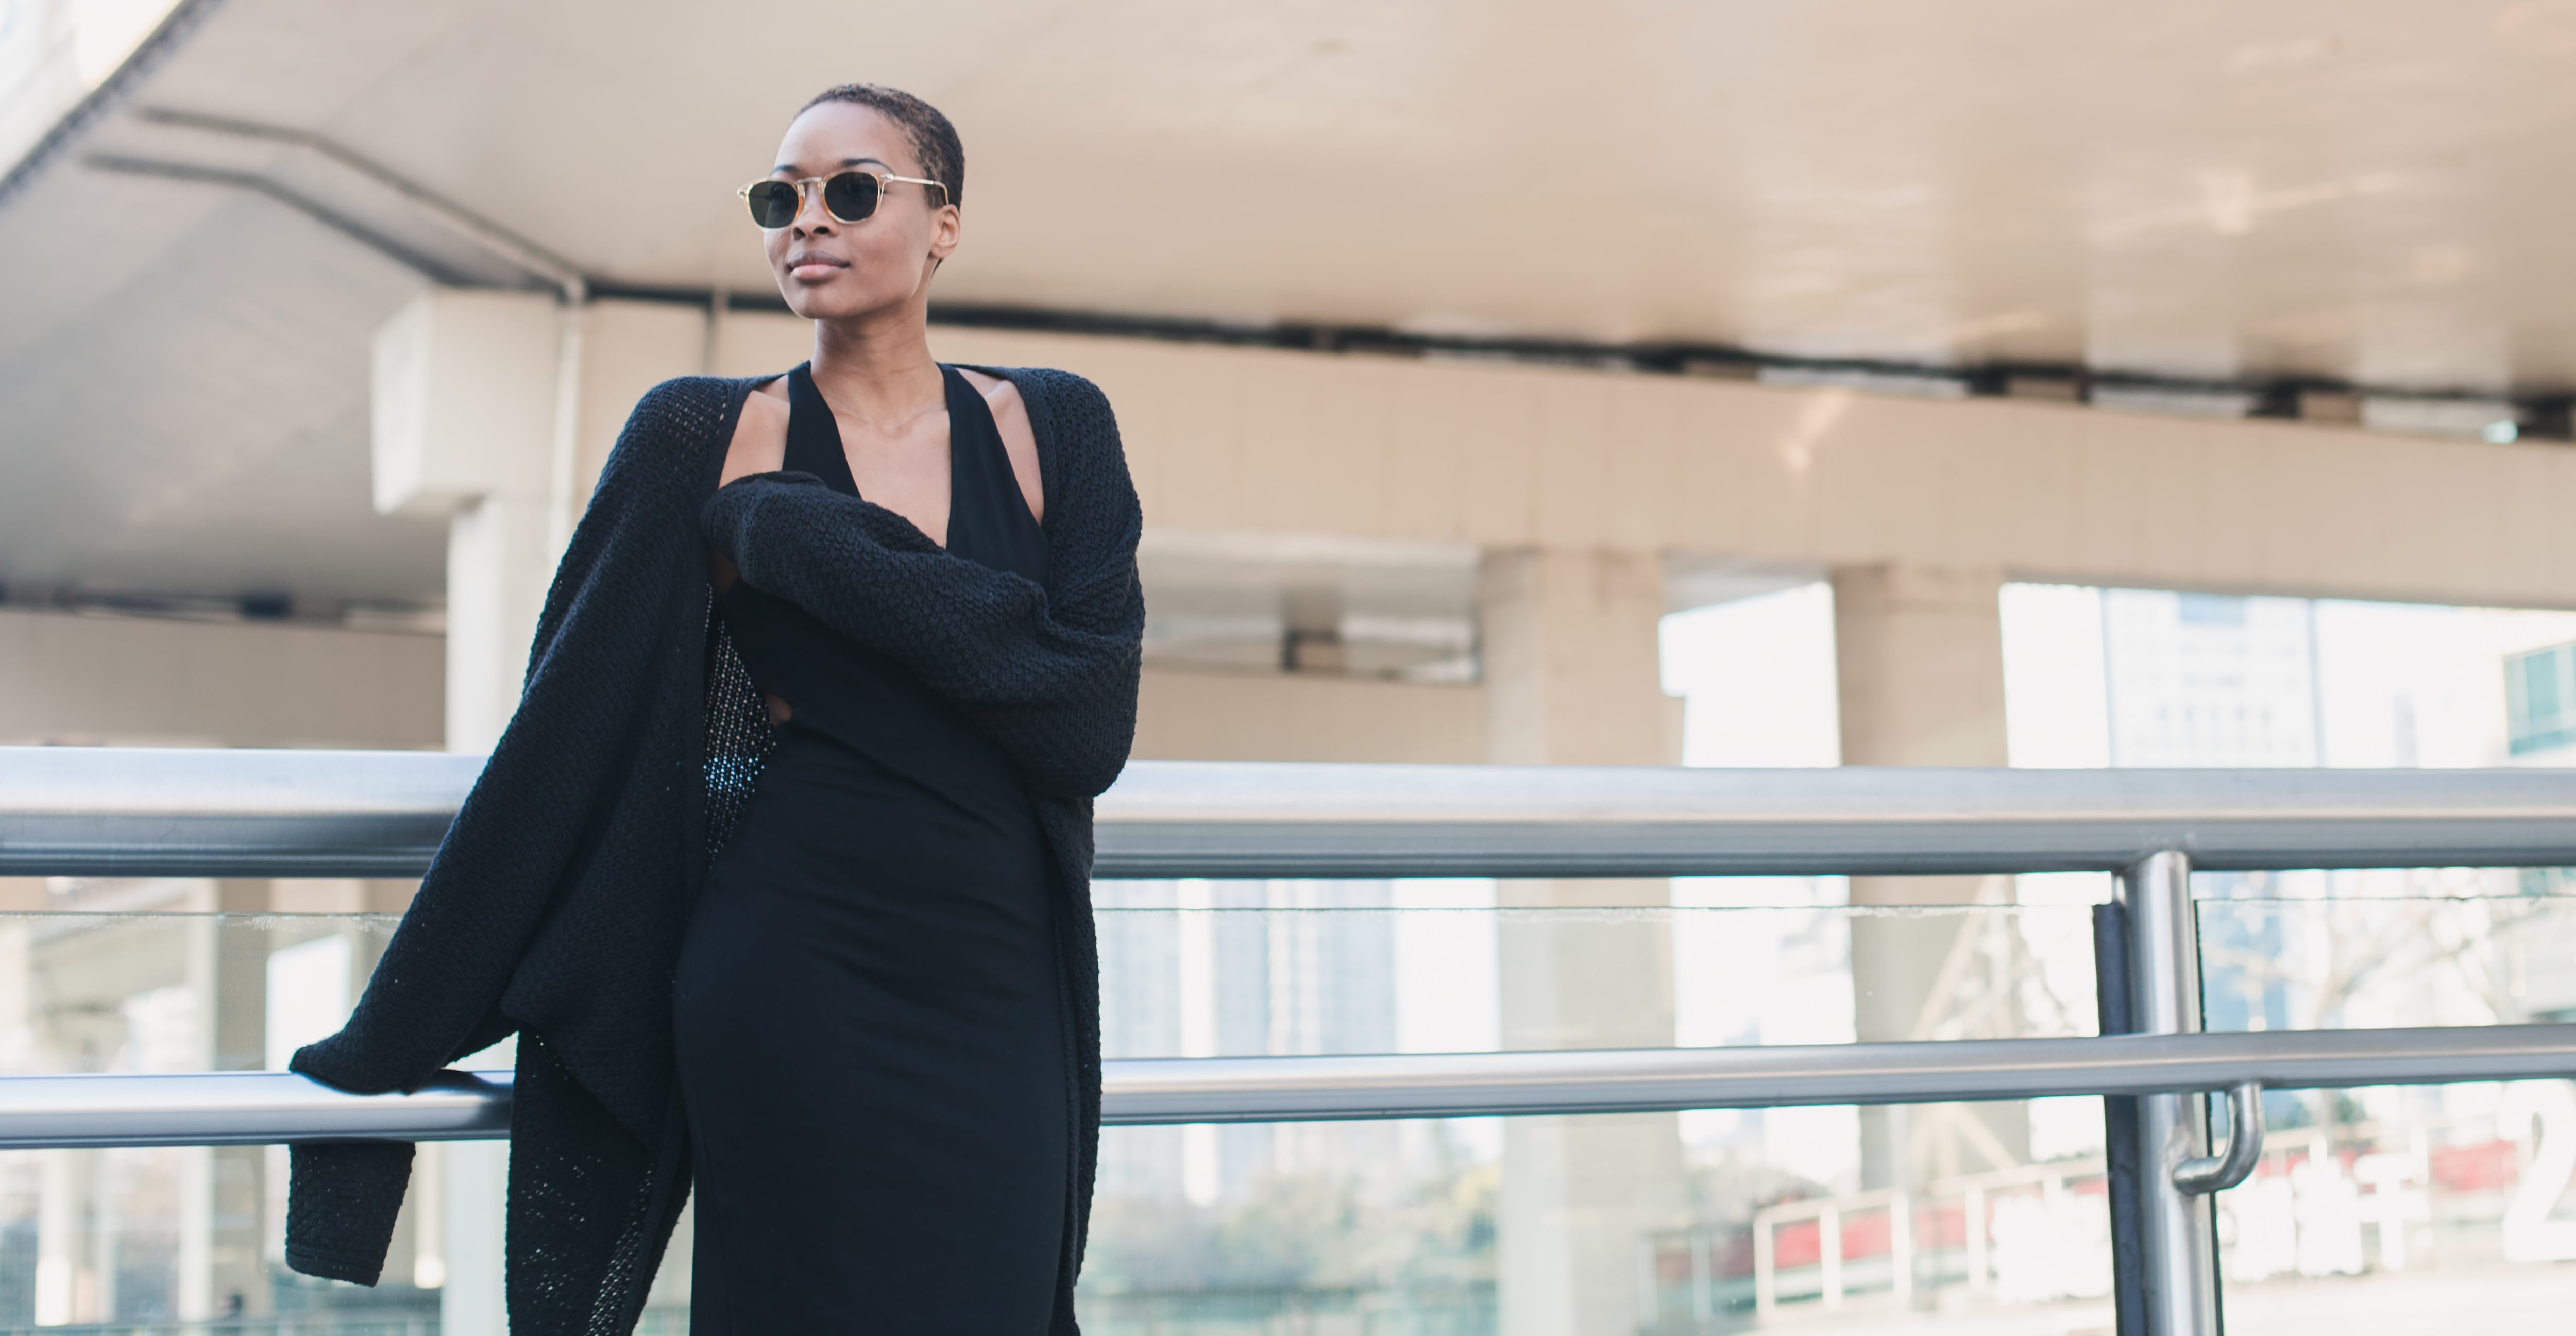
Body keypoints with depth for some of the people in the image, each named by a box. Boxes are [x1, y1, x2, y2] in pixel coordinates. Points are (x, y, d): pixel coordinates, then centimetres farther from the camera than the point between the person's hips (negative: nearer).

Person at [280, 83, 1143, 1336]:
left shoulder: (1053, 430, 7)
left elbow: (1092, 719, -6)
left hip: (998, 997, 2)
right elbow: (561, 738, 1)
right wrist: (395, 1034, 0)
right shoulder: (703, 437, 3)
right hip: (788, 985, -2)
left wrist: (811, 540, -9)